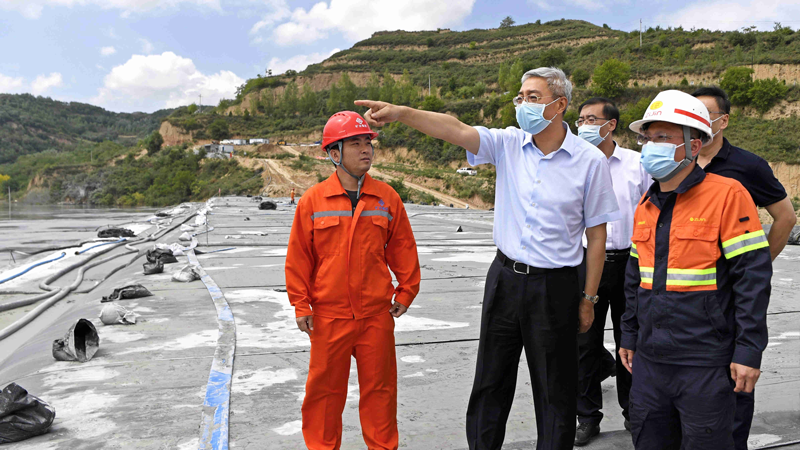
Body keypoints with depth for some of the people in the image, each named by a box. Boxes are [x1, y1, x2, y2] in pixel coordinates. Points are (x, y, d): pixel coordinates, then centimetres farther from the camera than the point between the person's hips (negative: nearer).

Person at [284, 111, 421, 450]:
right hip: (328, 314, -1)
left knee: (379, 385, 12)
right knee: (324, 387, 11)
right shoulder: (313, 200, -2)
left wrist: (405, 293, 8)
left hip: (376, 313, 1)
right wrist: (301, 305, 0)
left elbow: (403, 248, 8)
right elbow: (298, 257, 2)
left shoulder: (387, 198, 1)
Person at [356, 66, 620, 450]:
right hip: (505, 278, 3)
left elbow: (597, 234, -2)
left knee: (556, 390, 10)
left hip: (555, 286, -3)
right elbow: (455, 130, -14)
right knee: (490, 381, 16)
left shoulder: (590, 160, -6)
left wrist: (588, 298, -1)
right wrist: (401, 113, -29)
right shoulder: (508, 144, 0)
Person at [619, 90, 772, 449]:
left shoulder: (727, 194, -11)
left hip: (706, 365, -6)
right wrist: (629, 337, 17)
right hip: (650, 360, 6)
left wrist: (748, 352, -15)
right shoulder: (646, 205, 9)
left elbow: (753, 277, -14)